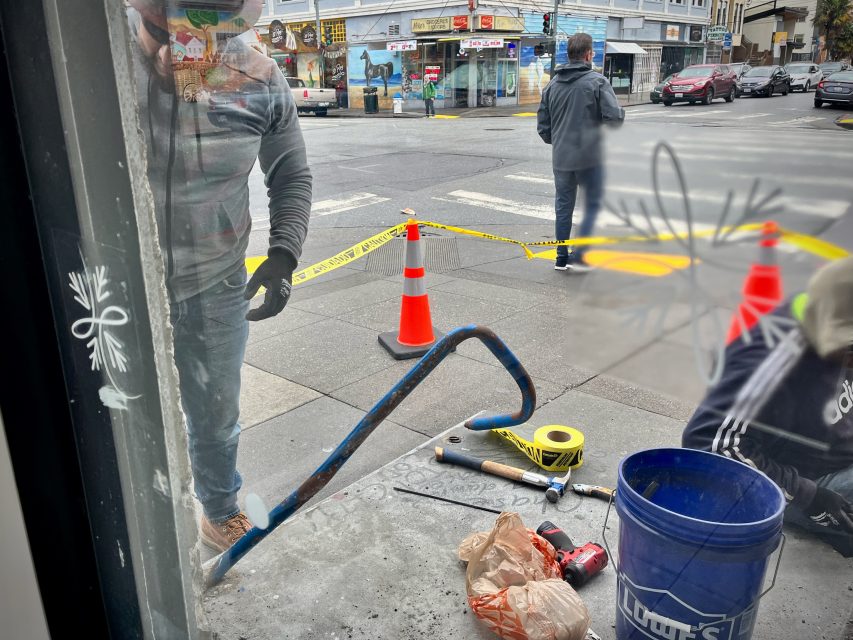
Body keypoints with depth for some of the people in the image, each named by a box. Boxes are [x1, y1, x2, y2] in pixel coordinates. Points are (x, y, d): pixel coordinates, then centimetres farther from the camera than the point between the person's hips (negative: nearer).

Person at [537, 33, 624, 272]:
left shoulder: (553, 83, 7)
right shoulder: (597, 81, -9)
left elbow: (542, 124, 9)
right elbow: (614, 116, -15)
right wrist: (622, 112, 7)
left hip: (561, 157, 5)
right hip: (589, 156, -5)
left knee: (563, 207, 13)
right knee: (594, 205, 7)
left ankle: (562, 258, 18)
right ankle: (578, 256, 2)